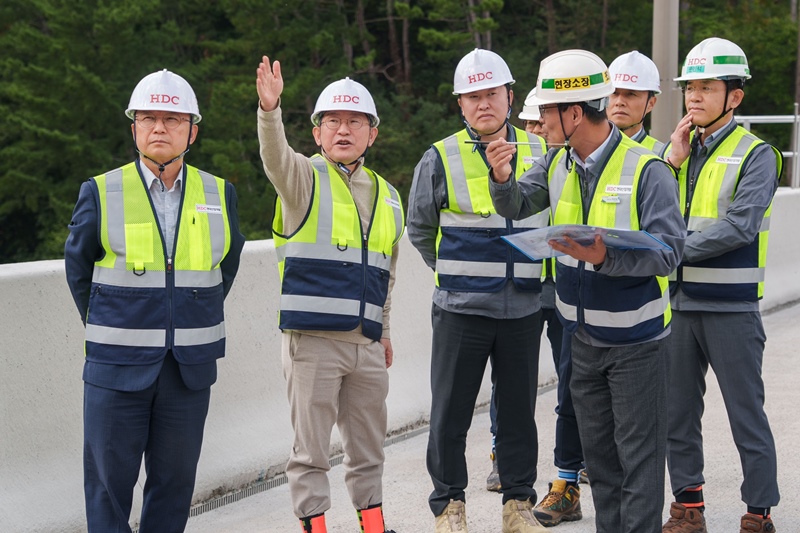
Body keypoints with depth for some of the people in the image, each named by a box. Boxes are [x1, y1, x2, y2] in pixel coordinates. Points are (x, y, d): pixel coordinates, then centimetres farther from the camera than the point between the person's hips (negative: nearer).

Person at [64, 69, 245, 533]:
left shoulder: (219, 195, 3)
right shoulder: (101, 194, -3)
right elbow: (78, 268, 9)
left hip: (191, 368, 2)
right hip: (117, 367, -2)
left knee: (175, 480, 8)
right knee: (109, 480, 2)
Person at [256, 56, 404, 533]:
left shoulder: (386, 196, 15)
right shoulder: (305, 179, -1)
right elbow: (275, 155, -24)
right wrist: (270, 110, -42)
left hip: (366, 345, 5)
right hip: (313, 339, -5)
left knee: (368, 447, 14)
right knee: (311, 450, -1)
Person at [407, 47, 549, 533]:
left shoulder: (541, 153, 4)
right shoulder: (441, 159, -2)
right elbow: (420, 229, 11)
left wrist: (531, 271, 12)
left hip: (524, 307, 2)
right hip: (461, 309, -2)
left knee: (519, 410, 9)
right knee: (451, 413, 2)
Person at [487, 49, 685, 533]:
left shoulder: (646, 169, -18)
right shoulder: (558, 163, 3)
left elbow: (670, 250, -21)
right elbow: (516, 208, 15)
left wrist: (606, 257, -35)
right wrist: (503, 179, -8)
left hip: (636, 339, -7)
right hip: (584, 335, 7)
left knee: (638, 451, 0)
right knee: (597, 448, 16)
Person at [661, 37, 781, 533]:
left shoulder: (755, 155, -6)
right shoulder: (679, 148, 11)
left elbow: (739, 228, -18)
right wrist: (672, 162, -8)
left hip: (731, 307, -6)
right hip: (679, 302, 6)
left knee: (747, 415, 1)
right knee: (678, 413, 11)